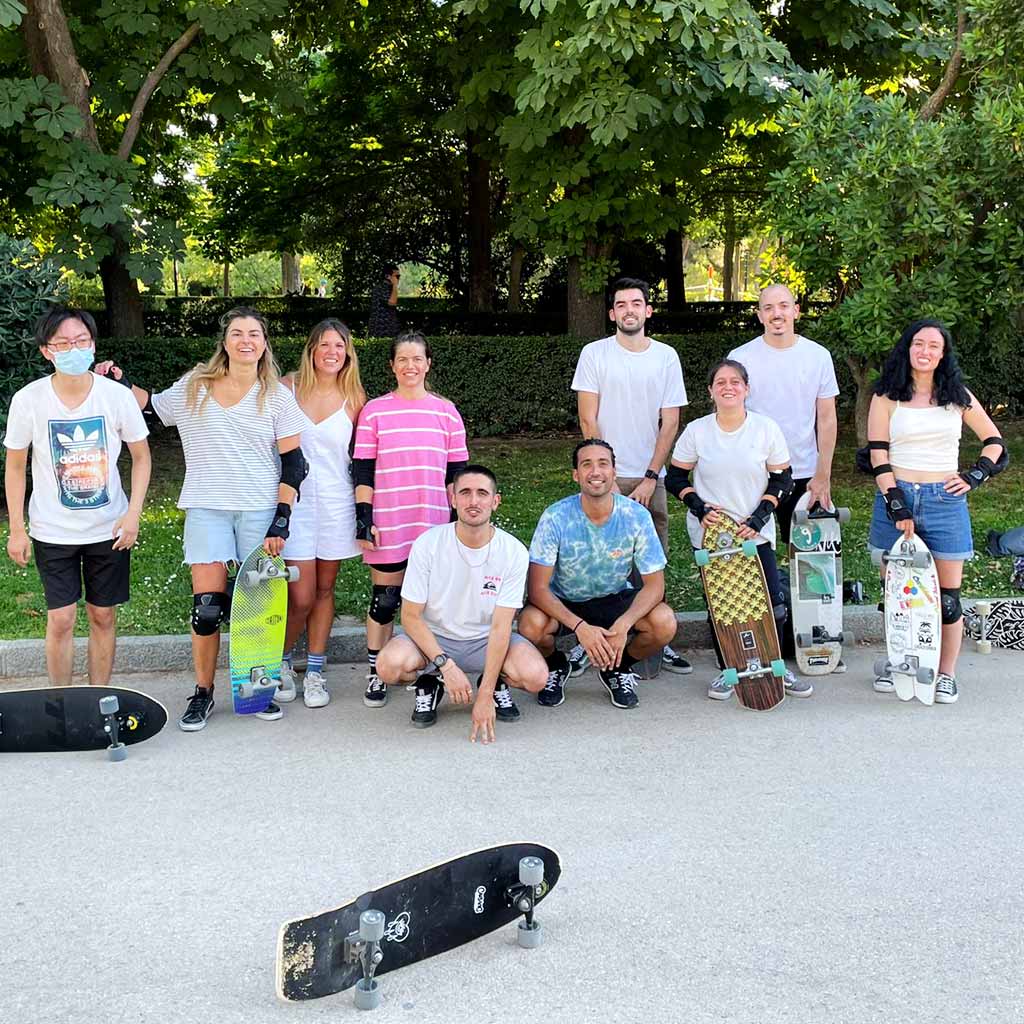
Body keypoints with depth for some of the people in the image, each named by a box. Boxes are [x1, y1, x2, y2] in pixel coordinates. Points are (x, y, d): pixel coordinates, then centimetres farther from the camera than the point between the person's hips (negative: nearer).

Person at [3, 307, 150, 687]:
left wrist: (133, 514, -9)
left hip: (109, 528, 1)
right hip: (52, 531, -1)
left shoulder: (116, 395, -10)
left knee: (103, 616, 9)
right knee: (61, 619, 0)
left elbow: (141, 457, 1)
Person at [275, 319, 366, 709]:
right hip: (294, 500, -2)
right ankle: (281, 663, 20)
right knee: (301, 597, -5)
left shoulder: (354, 399, 2)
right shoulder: (289, 387, -1)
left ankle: (315, 672, 20)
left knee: (324, 590, 9)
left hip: (336, 502, 2)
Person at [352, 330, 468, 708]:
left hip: (434, 525, 1)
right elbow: (363, 471, 2)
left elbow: (456, 473, 10)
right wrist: (363, 519, -5)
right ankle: (376, 675, 14)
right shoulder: (374, 411, 2)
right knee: (385, 599, 4)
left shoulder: (446, 412, 7)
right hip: (387, 525, -1)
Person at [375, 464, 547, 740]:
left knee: (535, 675, -29)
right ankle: (430, 684, 5)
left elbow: (500, 627, -16)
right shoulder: (428, 544, -14)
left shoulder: (513, 552, -14)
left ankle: (495, 684, 8)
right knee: (390, 664, -32)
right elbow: (411, 616, -12)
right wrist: (446, 665, -26)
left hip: (486, 641, 0)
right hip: (434, 638, 0)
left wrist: (485, 696, -23)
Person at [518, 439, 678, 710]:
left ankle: (618, 669, 7)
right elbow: (537, 587, -22)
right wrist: (580, 627, -35)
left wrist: (623, 625, -32)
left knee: (664, 623, -26)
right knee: (531, 625, -33)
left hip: (615, 599, 1)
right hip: (564, 602, -1)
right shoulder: (556, 517, -22)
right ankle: (555, 667, 5)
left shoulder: (636, 516, -18)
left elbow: (654, 584, -14)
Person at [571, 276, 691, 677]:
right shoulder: (594, 354, 1)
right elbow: (588, 421, -2)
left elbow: (670, 423, 4)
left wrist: (650, 478, -4)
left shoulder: (666, 357, 6)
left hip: (650, 478, 2)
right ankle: (584, 639, 6)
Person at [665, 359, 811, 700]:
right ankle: (727, 670, 19)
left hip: (756, 532, 0)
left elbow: (782, 480, 3)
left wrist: (759, 517, -9)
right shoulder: (696, 431, 0)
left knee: (772, 603, -3)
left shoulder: (766, 429, -1)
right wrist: (698, 507, -10)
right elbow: (675, 478, 6)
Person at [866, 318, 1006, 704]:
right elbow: (878, 455, -3)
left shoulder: (958, 396, 10)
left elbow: (995, 442, 18)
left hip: (945, 501, 1)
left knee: (947, 595, 0)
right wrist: (896, 504, -12)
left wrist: (975, 475, 2)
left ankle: (946, 675, 11)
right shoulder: (886, 397, 4)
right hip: (896, 498, -1)